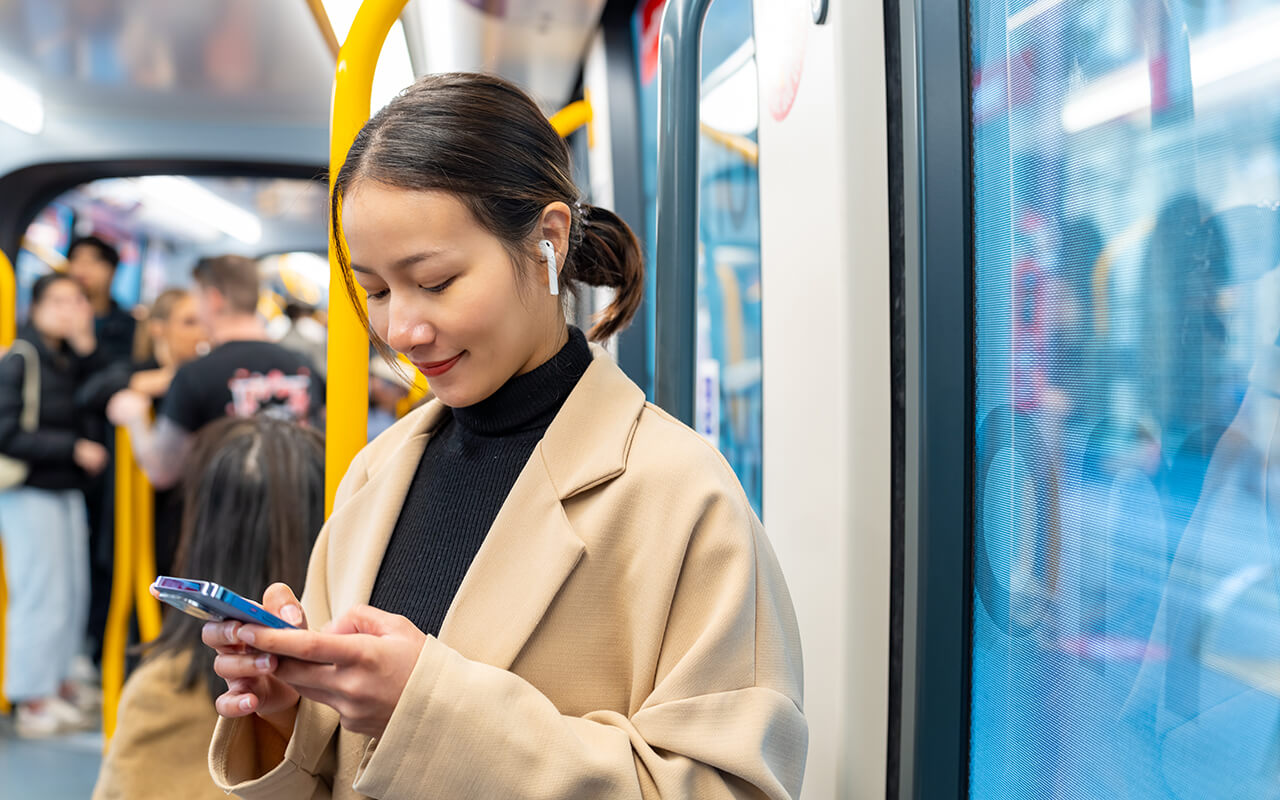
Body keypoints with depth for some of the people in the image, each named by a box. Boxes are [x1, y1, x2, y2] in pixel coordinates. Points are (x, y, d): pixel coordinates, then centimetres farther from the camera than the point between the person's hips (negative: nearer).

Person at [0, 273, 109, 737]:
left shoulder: (73, 358, 10)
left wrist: (85, 343, -7)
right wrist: (74, 449, -16)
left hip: (67, 491, 7)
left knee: (74, 592, 10)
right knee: (41, 594, -4)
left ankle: (57, 682, 23)